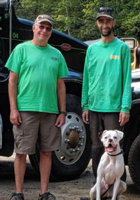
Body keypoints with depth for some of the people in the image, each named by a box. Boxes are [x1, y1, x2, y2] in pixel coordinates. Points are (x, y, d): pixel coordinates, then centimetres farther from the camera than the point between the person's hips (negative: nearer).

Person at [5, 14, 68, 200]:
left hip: (50, 111, 4)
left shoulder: (56, 54, 13)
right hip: (26, 110, -3)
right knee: (22, 152, 1)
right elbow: (12, 81, -1)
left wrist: (62, 112, 8)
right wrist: (13, 109, -9)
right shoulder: (22, 49, 2)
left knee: (46, 152, 7)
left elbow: (60, 85, 14)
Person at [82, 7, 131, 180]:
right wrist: (85, 106, 9)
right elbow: (87, 79, 13)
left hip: (114, 108, -4)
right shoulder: (92, 49, 12)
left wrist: (125, 107, -12)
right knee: (96, 148, 11)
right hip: (94, 107, 5)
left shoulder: (122, 47, -1)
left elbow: (127, 79, -5)